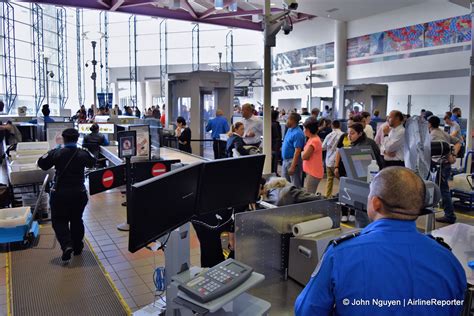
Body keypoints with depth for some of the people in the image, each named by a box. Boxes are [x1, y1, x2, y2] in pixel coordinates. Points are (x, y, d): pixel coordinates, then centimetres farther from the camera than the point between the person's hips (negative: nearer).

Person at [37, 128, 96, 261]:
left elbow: (42, 164, 2)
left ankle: (66, 245, -10)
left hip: (60, 193, -2)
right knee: (77, 220, 17)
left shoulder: (56, 153, -9)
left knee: (59, 220, 10)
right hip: (79, 193, 2)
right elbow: (92, 163, 15)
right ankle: (77, 247, 28)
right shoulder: (83, 154, -5)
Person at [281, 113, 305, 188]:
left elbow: (297, 151, -24)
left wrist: (292, 167, -25)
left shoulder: (297, 133, -21)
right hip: (285, 160, 10)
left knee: (296, 185, 2)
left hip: (293, 161, -10)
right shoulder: (289, 129, 8)